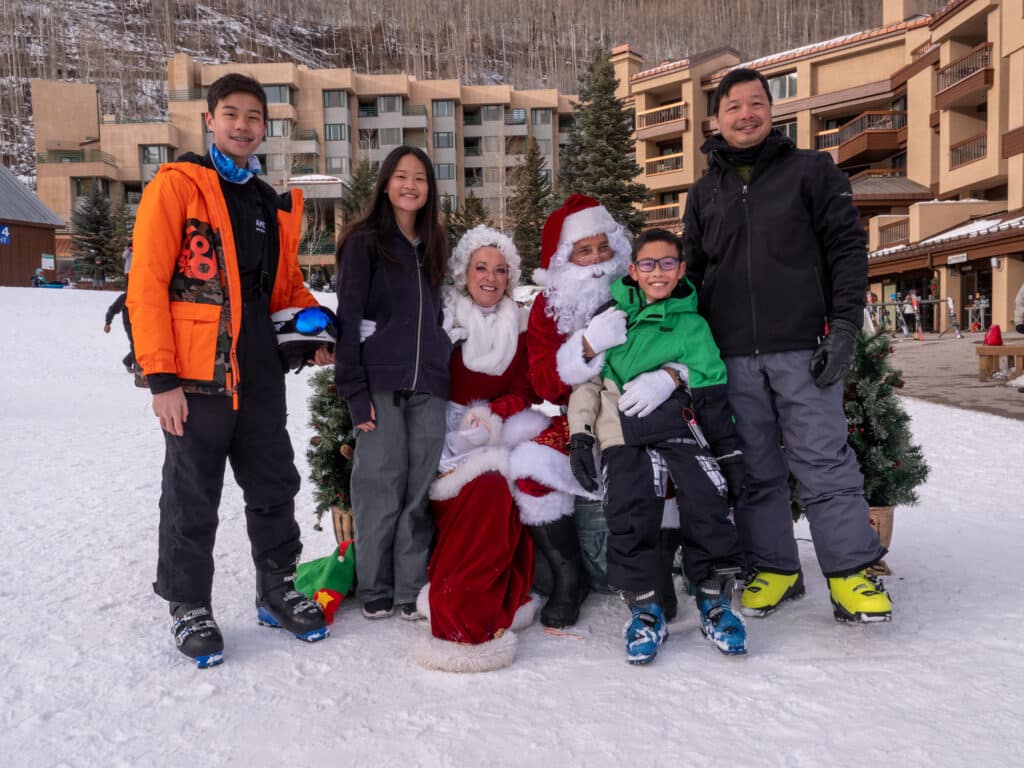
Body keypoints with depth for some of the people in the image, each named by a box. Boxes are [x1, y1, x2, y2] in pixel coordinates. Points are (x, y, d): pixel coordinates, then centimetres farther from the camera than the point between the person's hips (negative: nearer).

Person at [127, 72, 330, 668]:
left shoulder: (274, 205, 15)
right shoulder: (176, 186, -5)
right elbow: (147, 286, -11)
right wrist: (161, 377, -16)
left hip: (260, 376, 6)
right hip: (196, 376, -6)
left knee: (275, 488, 14)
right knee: (192, 501, 6)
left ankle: (278, 591, 30)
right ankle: (190, 608, 22)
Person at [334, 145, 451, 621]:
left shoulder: (432, 245, 17)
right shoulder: (364, 242, 1)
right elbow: (347, 319, -5)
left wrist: (445, 375, 11)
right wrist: (354, 390, -13)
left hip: (428, 386, 4)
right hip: (380, 383, -4)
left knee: (420, 490, 2)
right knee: (381, 487, -3)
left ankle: (412, 591, 10)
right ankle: (374, 590, 11)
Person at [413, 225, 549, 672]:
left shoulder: (520, 327, 15)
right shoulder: (444, 320, 6)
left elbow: (525, 391, 10)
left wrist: (493, 413, -11)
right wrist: (463, 424, -14)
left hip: (502, 438, 4)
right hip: (448, 439, -4)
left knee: (496, 492, -30)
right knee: (488, 488, -32)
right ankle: (460, 616, -33)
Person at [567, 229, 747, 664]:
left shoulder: (692, 326, 17)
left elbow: (713, 397, 16)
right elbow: (586, 376, 14)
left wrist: (730, 455, 11)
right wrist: (580, 435, 2)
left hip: (680, 427, 1)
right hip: (623, 434, -1)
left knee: (708, 503, -21)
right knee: (630, 513, -23)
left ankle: (715, 600, -3)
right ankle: (645, 608, -8)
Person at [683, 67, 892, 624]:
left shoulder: (812, 171, 6)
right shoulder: (704, 193, 15)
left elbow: (847, 248, 0)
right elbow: (692, 275, 17)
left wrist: (843, 328, -10)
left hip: (803, 348, -3)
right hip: (732, 355, 3)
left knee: (824, 461, -3)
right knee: (755, 468, 7)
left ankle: (850, 573, 6)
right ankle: (774, 568, 17)